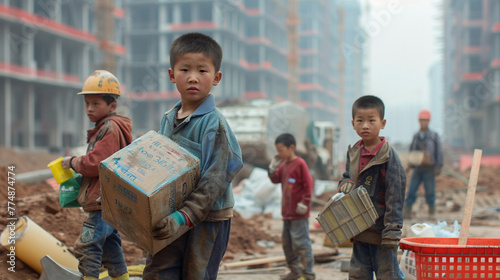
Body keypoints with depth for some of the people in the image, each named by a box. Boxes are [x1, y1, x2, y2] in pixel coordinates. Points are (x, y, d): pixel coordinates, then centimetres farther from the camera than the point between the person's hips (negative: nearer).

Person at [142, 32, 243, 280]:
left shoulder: (213, 124, -15)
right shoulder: (167, 120, 8)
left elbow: (215, 181, -21)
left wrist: (185, 217, -28)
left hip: (207, 218, -6)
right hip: (173, 216, 6)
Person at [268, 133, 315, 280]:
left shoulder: (300, 164, -12)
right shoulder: (283, 164, 12)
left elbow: (309, 184, -14)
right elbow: (276, 179, 15)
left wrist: (304, 203, -17)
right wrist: (273, 168, 0)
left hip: (299, 213, -9)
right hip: (287, 212, 9)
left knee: (301, 242, -7)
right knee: (287, 242, 14)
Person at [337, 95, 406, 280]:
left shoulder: (388, 156, -14)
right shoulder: (353, 153, 7)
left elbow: (395, 197, -16)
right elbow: (346, 177, 22)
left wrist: (392, 231, -19)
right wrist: (346, 185, -4)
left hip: (381, 230, -7)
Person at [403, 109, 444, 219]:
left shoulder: (434, 136, -1)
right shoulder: (416, 136, 10)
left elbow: (439, 152, 0)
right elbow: (411, 150, 18)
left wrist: (438, 167, -5)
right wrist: (410, 165, 12)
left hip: (429, 169, -3)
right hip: (417, 168, 3)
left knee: (430, 191, 1)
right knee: (411, 190, -3)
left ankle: (432, 211, 16)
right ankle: (407, 211, -1)